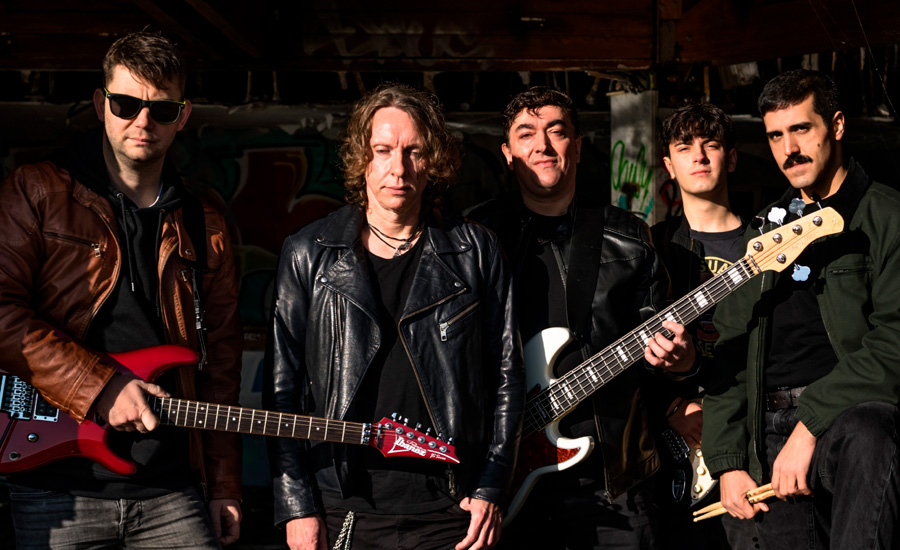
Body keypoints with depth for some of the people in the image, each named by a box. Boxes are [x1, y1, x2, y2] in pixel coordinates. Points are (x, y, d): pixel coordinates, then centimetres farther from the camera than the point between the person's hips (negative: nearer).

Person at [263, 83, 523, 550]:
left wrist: (491, 489, 0)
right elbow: (282, 387, 2)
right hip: (342, 512, 0)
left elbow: (506, 376, 6)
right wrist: (296, 506, -3)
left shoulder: (475, 253, 4)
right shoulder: (308, 254, 3)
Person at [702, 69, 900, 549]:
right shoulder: (764, 233, 20)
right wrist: (727, 462, 9)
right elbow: (730, 355, 19)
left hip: (856, 416, -6)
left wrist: (811, 422, -17)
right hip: (773, 429, 6)